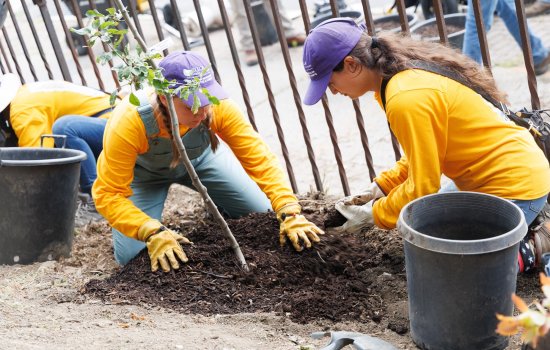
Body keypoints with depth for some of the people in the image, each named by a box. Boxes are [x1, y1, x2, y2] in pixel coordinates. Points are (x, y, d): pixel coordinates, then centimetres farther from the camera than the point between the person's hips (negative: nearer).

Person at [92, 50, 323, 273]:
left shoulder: (218, 107, -35)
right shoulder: (129, 122, -41)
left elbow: (260, 160, -30)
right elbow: (108, 194, -35)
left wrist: (290, 214, -41)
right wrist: (153, 234, -48)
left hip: (199, 158, 2)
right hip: (143, 171, -2)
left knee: (263, 215, -8)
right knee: (131, 257, -15)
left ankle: (217, 203, 23)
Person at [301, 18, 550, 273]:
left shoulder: (407, 99, -27)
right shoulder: (408, 70, 2)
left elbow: (422, 187, -19)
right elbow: (425, 155, 13)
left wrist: (374, 215, -5)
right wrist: (381, 187, 7)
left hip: (514, 190, -9)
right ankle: (526, 223, 22)